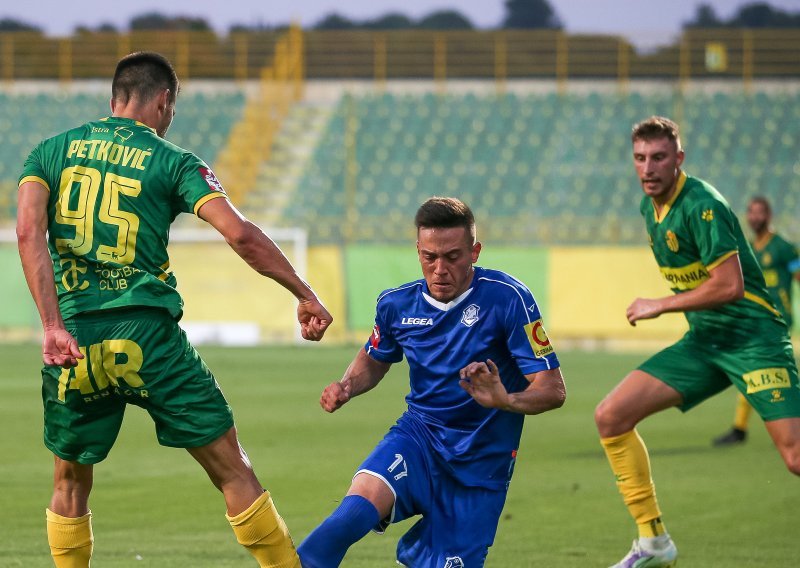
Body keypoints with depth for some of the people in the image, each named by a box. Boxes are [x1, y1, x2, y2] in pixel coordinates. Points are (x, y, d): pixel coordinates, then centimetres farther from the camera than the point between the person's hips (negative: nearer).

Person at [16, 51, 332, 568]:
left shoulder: (52, 151, 12)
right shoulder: (172, 161, 4)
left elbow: (29, 232, -5)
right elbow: (240, 235, -8)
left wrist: (53, 326, -11)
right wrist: (306, 295, 0)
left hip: (73, 341, 3)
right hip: (147, 334, -3)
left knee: (71, 483, 20)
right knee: (232, 471, 4)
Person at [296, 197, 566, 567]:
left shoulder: (507, 299, -16)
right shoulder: (397, 304, -2)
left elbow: (553, 390, -17)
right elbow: (373, 361, 21)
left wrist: (505, 400, -38)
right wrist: (347, 387, -2)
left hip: (481, 463, -1)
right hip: (418, 437, 1)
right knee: (358, 508, -30)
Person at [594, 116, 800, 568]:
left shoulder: (701, 205, -18)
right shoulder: (652, 208, 10)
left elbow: (729, 284, -24)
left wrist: (660, 306, -15)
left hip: (753, 338, -8)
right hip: (703, 342, 8)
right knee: (611, 417, -3)